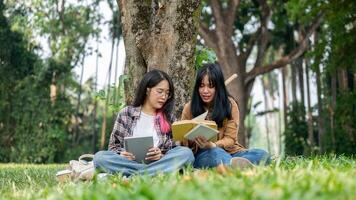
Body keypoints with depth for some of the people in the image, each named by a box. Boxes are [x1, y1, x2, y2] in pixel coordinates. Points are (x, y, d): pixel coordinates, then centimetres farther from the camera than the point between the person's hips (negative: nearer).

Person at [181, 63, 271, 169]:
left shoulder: (230, 104, 1)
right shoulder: (189, 108, 1)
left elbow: (230, 139, -3)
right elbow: (184, 143, 5)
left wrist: (212, 145, -25)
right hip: (201, 154, -2)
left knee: (262, 154, -25)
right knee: (215, 153, -38)